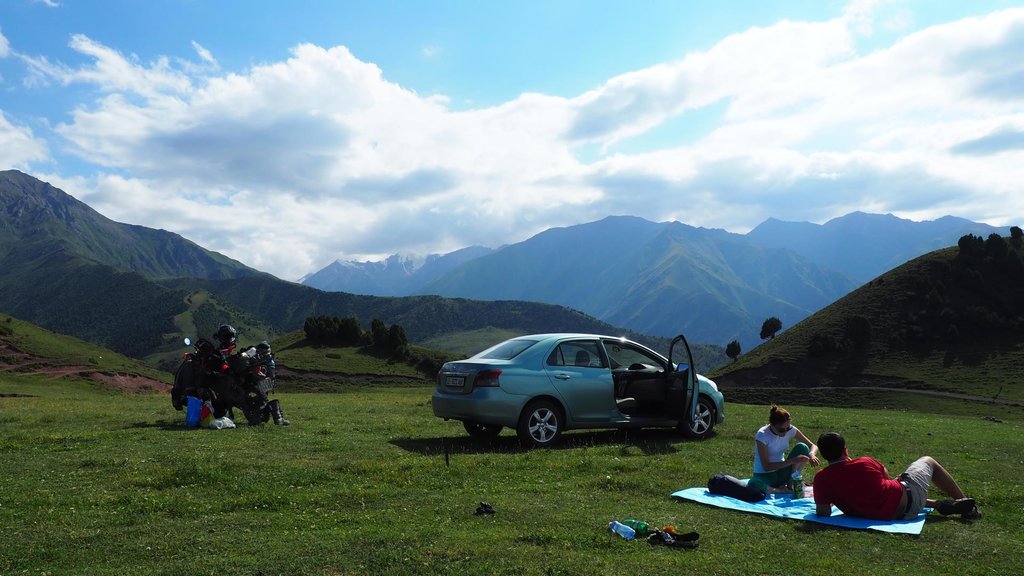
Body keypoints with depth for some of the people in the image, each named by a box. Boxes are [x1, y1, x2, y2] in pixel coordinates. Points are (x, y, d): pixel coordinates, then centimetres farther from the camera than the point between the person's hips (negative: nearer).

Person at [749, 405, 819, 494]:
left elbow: (813, 446, -3)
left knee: (802, 447, -16)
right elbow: (766, 466, -24)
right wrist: (792, 461, -31)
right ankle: (781, 490, -11)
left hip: (781, 471, 5)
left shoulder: (790, 430, -9)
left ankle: (790, 485, -8)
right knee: (753, 484, -41)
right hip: (764, 475, -4)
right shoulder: (762, 435, -23)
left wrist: (811, 455, -28)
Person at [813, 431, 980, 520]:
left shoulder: (821, 479, -16)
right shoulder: (865, 463, -16)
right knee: (928, 461, 22)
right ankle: (965, 504, 34)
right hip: (906, 503, -3)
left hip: (887, 514, 4)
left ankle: (939, 504, 32)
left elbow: (822, 512, -12)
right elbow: (886, 476, 6)